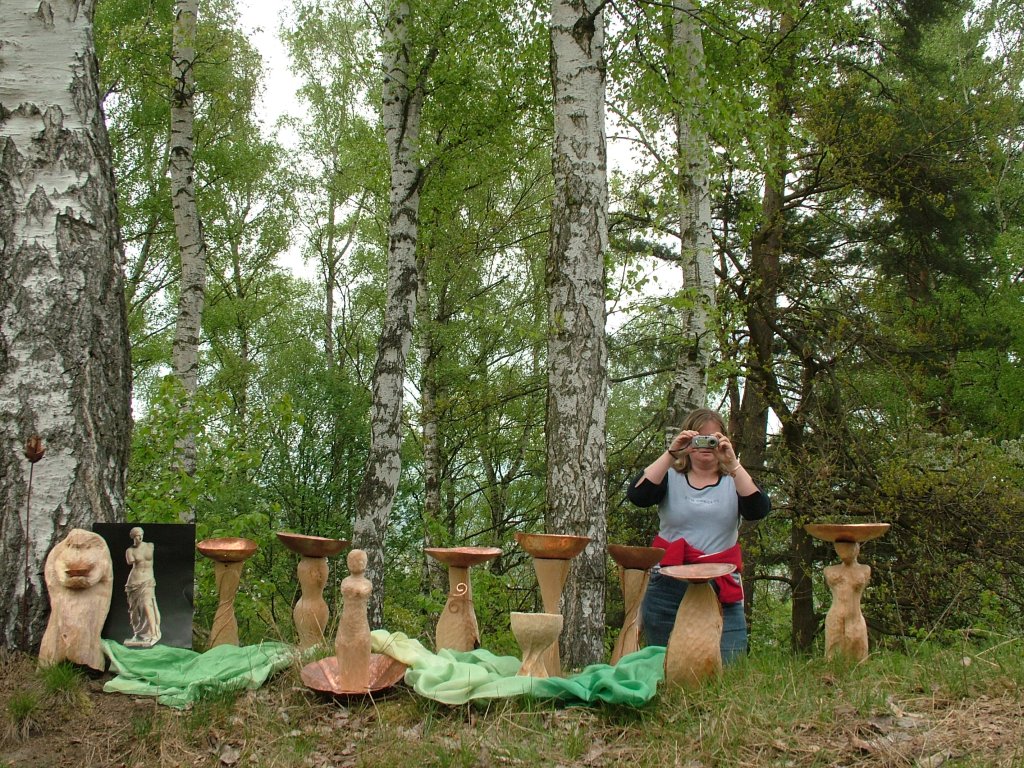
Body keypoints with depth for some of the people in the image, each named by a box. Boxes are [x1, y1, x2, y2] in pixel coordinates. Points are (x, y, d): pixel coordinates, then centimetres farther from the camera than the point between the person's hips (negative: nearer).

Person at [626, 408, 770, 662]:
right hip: (668, 591, 0)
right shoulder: (670, 479, 11)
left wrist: (733, 462, -16)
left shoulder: (734, 481, 13)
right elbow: (637, 495, -9)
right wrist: (670, 454, -15)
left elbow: (758, 510, -8)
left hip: (721, 592, 0)